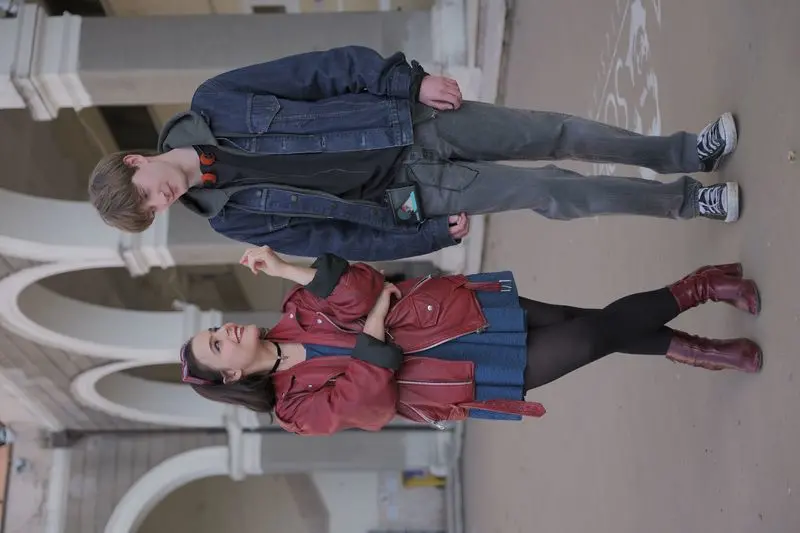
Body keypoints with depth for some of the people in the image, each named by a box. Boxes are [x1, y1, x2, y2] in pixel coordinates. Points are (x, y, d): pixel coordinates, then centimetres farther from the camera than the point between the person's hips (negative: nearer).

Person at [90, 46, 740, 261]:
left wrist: (411, 80, -16)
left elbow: (326, 69, -7)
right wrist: (433, 235, -3)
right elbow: (337, 237, -4)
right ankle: (682, 200, 17)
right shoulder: (231, 216, -7)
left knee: (558, 132, 3)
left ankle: (679, 153, 26)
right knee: (552, 192, -3)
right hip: (408, 190, -1)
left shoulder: (213, 104, -8)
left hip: (414, 117, 2)